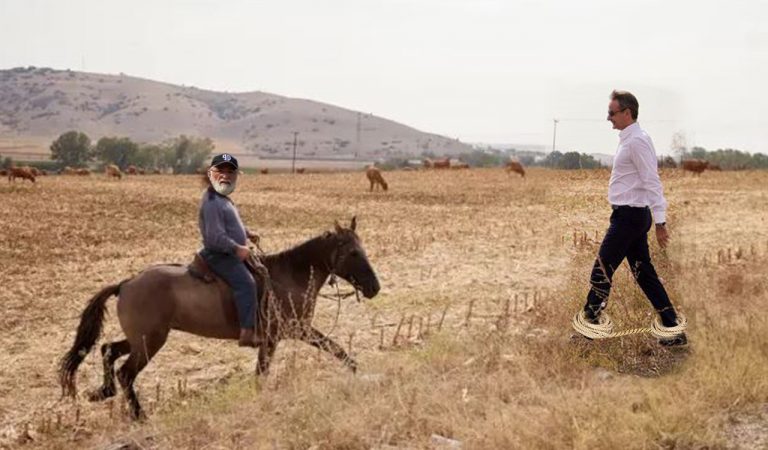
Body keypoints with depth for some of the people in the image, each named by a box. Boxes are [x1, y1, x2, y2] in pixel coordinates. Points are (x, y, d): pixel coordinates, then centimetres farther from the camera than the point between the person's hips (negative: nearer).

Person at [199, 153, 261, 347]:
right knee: (246, 283, -28)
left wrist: (247, 233, 18)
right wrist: (237, 248, -22)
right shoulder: (212, 202, -18)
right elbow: (215, 237, -25)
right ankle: (247, 334, -35)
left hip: (230, 254, 11)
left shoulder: (223, 200, 16)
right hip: (219, 256, -11)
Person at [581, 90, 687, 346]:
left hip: (629, 216, -10)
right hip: (630, 214, 10)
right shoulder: (629, 139, 15)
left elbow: (651, 183, -20)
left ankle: (590, 325, 7)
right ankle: (674, 330, 13)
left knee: (602, 269, -3)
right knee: (643, 273, 11)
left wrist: (660, 222, -24)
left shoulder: (637, 141, -16)